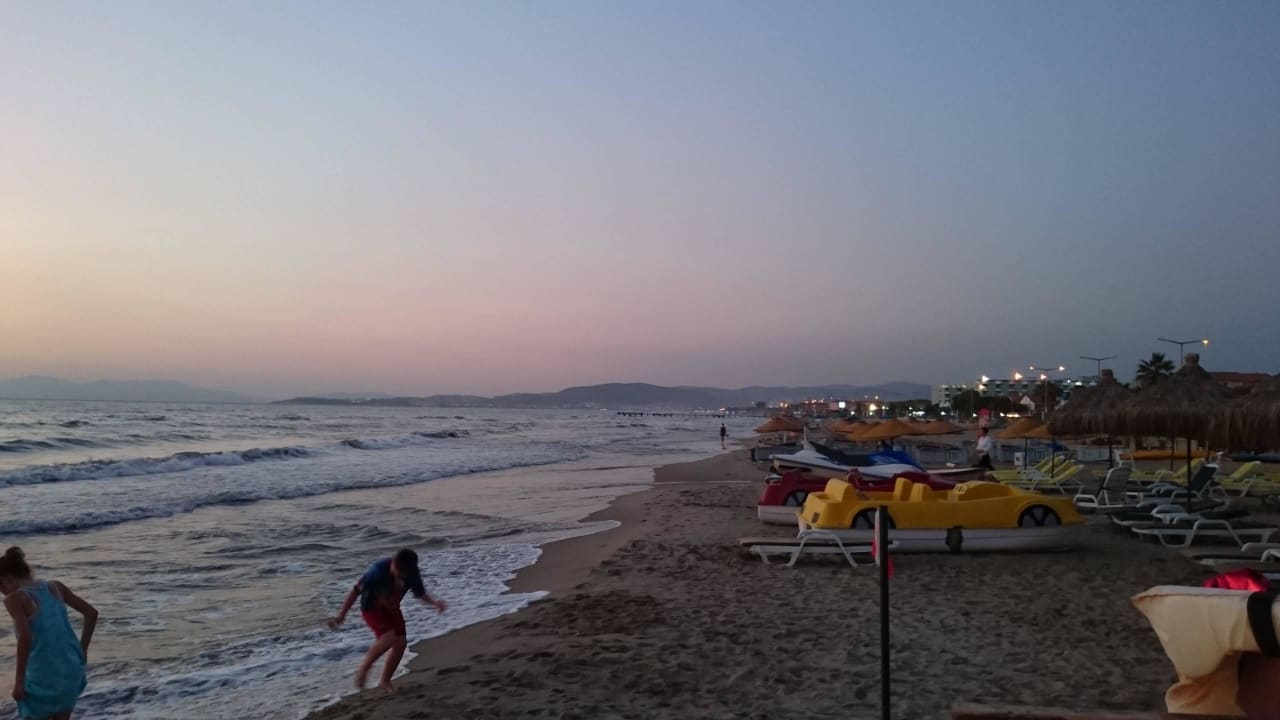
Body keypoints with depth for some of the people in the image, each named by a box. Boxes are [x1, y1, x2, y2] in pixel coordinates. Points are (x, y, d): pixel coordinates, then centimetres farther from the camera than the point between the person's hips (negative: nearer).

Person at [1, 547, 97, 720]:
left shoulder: (15, 598, -8)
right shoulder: (55, 587, 8)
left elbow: (25, 637, -22)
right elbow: (92, 613, 8)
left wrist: (19, 681, -16)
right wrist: (82, 650, 17)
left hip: (43, 674, -6)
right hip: (71, 669, 6)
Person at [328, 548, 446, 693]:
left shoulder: (413, 574, -19)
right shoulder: (378, 570, -33)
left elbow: (420, 593, -2)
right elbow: (356, 590, -24)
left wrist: (434, 602, -22)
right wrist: (341, 615, -23)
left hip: (392, 609, 5)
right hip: (372, 608, -5)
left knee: (401, 643, -6)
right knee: (389, 637, -26)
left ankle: (385, 681, 14)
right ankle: (364, 668, -4)